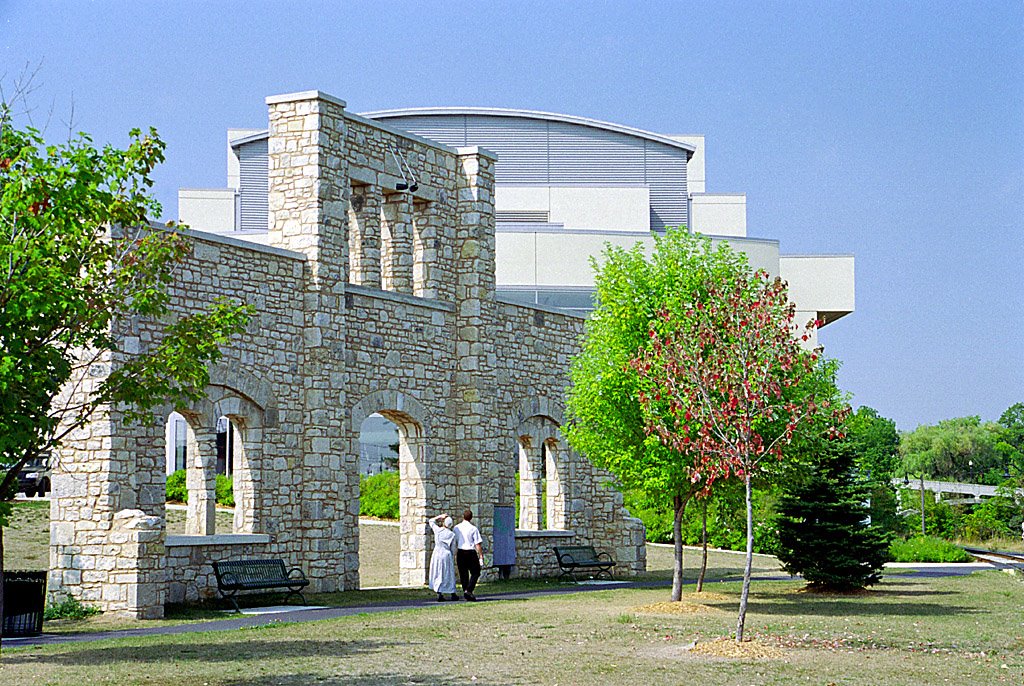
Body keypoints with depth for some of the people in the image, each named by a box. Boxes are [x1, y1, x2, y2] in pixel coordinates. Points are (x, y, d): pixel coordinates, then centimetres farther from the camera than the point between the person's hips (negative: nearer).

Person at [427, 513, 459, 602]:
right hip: (447, 555, -1)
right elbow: (453, 548, 0)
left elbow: (431, 521, 12)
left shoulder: (437, 530, -7)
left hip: (437, 554, 1)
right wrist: (453, 558, 12)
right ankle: (453, 594, 18)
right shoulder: (452, 534, -6)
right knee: (449, 575, 10)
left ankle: (439, 594, -1)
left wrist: (440, 516, 7)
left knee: (437, 575, 8)